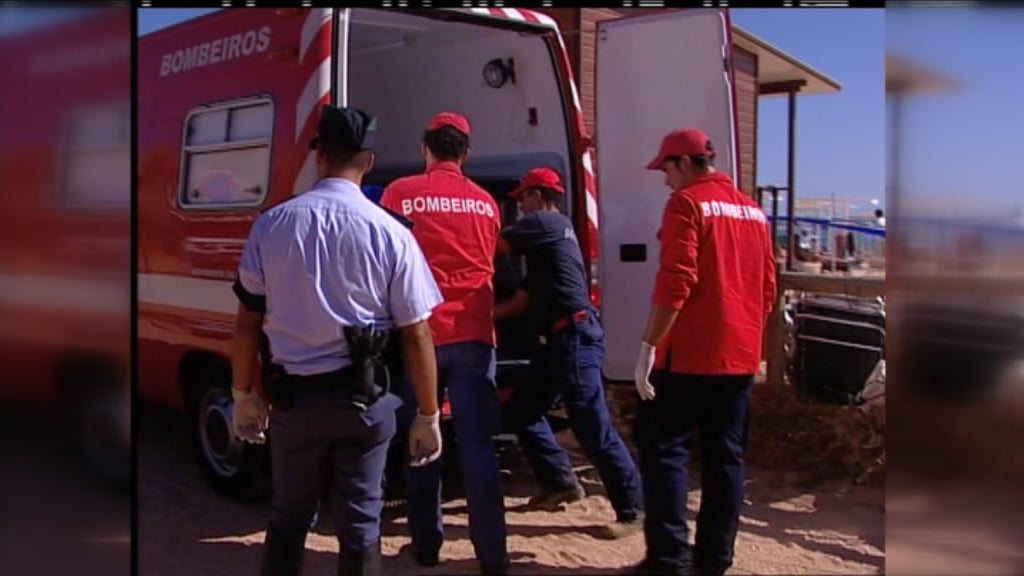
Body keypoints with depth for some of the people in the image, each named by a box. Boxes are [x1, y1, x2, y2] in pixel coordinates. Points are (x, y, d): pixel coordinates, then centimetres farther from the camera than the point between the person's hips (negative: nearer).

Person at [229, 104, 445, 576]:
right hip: (361, 398, -2)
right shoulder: (390, 234, -9)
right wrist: (428, 417, 2)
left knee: (287, 519, 18)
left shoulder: (271, 225, -4)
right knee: (359, 523, 9)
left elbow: (248, 322, 1)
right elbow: (416, 337, -7)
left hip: (292, 396, 2)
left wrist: (243, 395, 14)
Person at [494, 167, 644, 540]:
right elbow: (524, 299, 28)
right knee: (522, 410, 15)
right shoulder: (547, 234, 26)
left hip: (574, 336, -10)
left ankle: (632, 509, -2)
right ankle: (561, 482, 23)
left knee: (593, 428, -9)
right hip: (557, 339, 10)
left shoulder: (545, 223, -3)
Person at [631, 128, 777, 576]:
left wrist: (649, 346, -16)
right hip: (740, 356, 7)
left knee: (663, 448, -1)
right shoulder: (753, 211, 14)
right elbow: (767, 289, 17)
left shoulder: (687, 203, -8)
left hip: (689, 354, -7)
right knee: (726, 457, 10)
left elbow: (675, 283, -18)